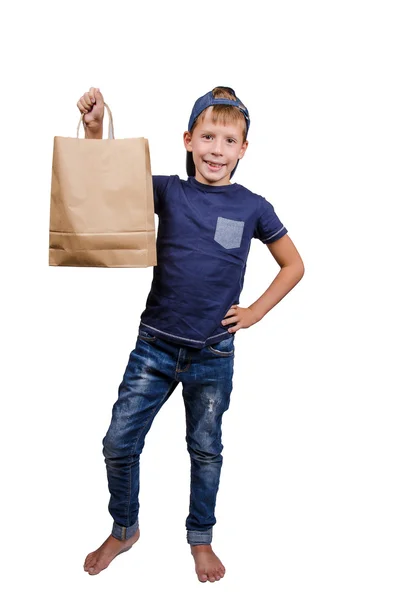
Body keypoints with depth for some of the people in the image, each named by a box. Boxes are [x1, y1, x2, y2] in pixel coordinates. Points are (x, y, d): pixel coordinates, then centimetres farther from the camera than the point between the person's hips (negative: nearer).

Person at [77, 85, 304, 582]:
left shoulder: (253, 207, -4)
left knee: (206, 451, 16)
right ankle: (124, 530, 34)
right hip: (155, 344, 1)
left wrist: (255, 311, -1)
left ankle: (200, 538, 40)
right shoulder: (168, 191, -3)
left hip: (213, 355, 0)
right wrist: (94, 127, -19)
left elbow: (293, 265, 7)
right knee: (118, 443, 6)